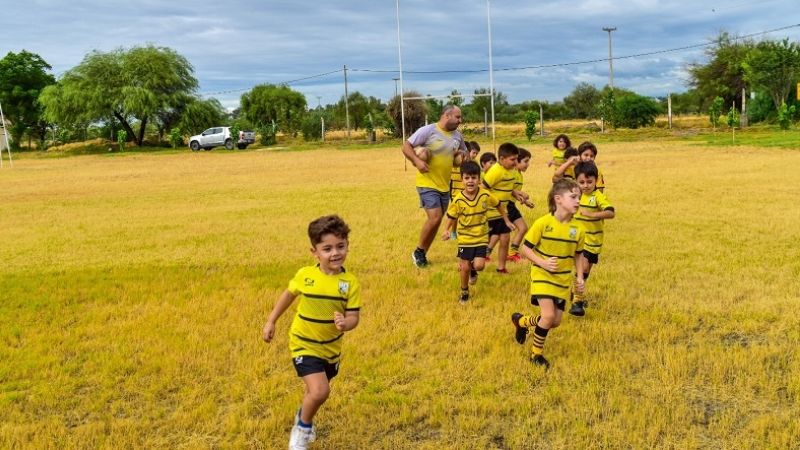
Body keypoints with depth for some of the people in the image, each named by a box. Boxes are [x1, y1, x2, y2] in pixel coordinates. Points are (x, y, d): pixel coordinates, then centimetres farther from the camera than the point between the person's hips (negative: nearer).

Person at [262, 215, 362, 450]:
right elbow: (288, 295, 2)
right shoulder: (304, 275, -17)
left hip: (331, 347, 3)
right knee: (319, 390, -20)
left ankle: (303, 415, 56)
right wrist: (271, 321, 7)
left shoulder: (350, 283, -16)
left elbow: (353, 316, -14)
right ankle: (302, 428, 10)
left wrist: (345, 323, -37)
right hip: (304, 345, -3)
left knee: (317, 390, 23)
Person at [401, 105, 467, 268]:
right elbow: (406, 146, -11)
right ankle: (418, 251, 4)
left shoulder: (458, 135, 6)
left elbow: (463, 153, 23)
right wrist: (417, 160, -27)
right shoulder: (428, 130, -12)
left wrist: (461, 157, -1)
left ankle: (423, 254, 25)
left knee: (436, 221, 10)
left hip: (444, 185, 7)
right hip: (427, 183, -7)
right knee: (435, 217, -16)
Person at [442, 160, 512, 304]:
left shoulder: (486, 195, -14)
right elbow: (451, 216, -3)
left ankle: (473, 271, 28)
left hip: (481, 237, 1)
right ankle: (464, 292, 26)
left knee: (479, 265, -10)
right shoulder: (458, 200, -16)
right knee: (464, 267, 2)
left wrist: (507, 221, 10)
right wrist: (446, 230, -18)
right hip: (465, 238, 0)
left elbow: (498, 205, 4)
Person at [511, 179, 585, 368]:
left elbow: (577, 256, 10)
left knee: (556, 321, 8)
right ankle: (536, 353, 7)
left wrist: (580, 277, -2)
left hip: (563, 280, 5)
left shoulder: (577, 229, -4)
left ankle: (521, 321, 36)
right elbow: (525, 249, -10)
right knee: (549, 315, -17)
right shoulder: (543, 223, -16)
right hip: (542, 276, -5)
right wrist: (542, 262, -23)